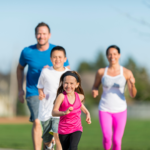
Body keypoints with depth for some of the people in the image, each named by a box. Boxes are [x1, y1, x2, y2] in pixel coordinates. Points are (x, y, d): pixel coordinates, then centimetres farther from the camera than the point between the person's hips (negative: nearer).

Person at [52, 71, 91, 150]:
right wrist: (64, 112, -41)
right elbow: (54, 112, -25)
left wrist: (87, 113, 13)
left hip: (76, 129, 1)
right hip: (63, 130, -1)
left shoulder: (80, 96, -3)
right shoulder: (61, 96, -16)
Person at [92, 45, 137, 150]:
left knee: (117, 141, 0)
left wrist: (132, 84, -25)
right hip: (105, 109, 0)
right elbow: (95, 87, 15)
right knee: (107, 137, -18)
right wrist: (94, 91, -9)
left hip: (120, 110, 0)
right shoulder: (101, 72, 0)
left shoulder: (127, 73, -4)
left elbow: (133, 95, -4)